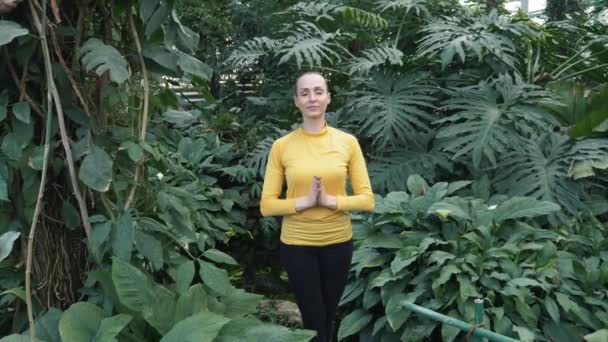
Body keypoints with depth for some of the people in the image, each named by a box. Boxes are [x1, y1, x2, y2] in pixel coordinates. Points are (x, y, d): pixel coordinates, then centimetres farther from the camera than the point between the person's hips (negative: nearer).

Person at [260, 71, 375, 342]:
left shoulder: (347, 142, -5)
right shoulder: (281, 146, -6)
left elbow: (367, 200, -5)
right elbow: (267, 205, -6)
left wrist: (330, 200, -20)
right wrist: (305, 201, -20)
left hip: (338, 242, 2)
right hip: (297, 244, -1)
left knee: (328, 316, 20)